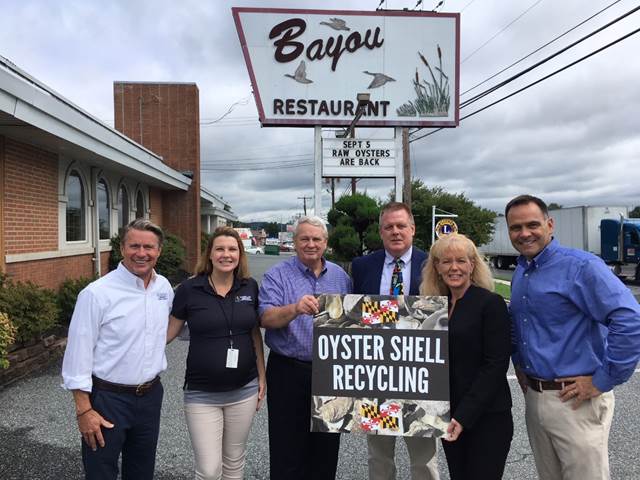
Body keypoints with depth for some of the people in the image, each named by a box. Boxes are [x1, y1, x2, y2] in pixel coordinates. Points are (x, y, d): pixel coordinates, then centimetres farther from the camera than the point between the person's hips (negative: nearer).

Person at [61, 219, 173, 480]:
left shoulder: (164, 286, 1)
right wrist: (84, 410, -13)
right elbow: (78, 353, -14)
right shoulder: (97, 293, -17)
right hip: (108, 399, -5)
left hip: (151, 396, 5)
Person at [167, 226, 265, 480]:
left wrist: (262, 377, 8)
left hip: (244, 391, 3)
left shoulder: (250, 287, -1)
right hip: (201, 394, -2)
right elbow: (169, 331, 0)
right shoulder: (189, 289, -9)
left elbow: (255, 334, 8)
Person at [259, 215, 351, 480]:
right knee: (288, 447, 8)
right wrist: (295, 309, -36)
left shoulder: (341, 276, 7)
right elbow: (266, 318, -18)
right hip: (289, 371, -3)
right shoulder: (277, 275, -5)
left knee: (326, 447, 16)